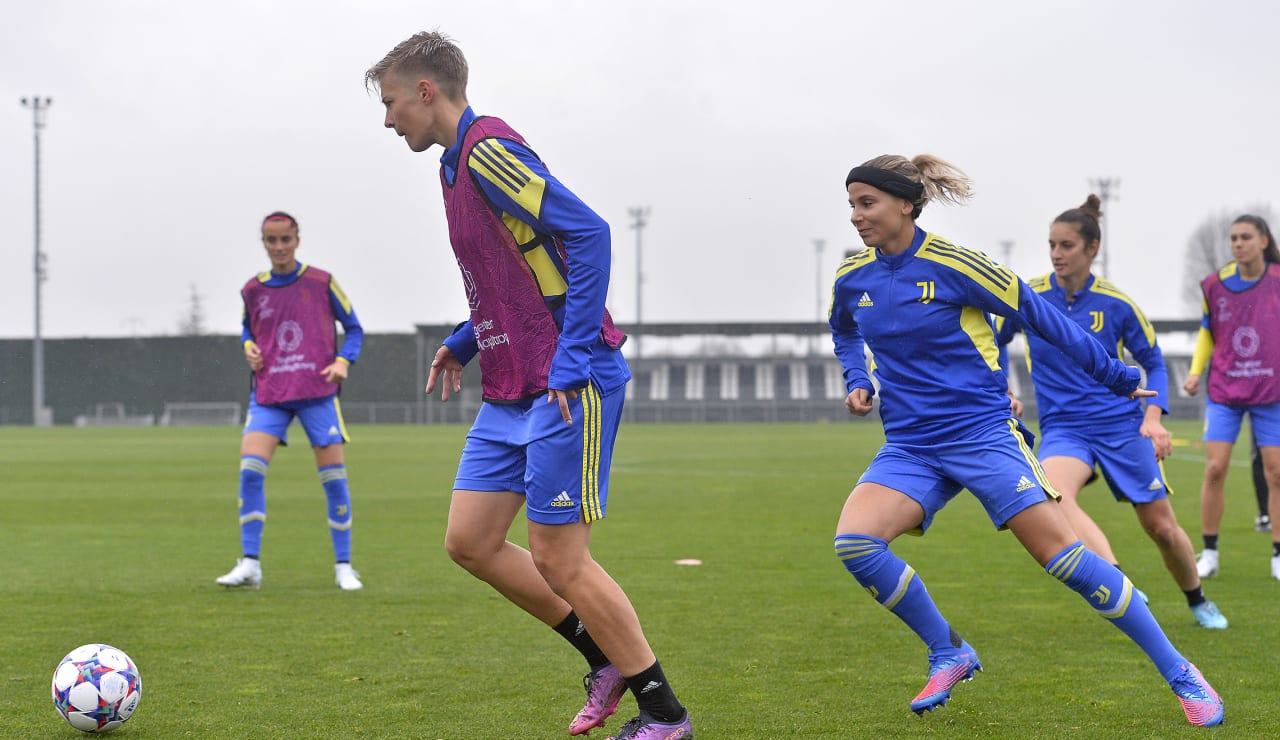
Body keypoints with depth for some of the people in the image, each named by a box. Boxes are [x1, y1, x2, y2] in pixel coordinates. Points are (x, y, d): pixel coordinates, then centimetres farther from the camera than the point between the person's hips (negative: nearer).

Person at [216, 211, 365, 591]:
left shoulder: (321, 282, 0)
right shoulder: (252, 290, 8)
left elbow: (353, 328, 8)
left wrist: (343, 361, -10)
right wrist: (249, 349, 4)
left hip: (317, 392, -2)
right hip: (268, 395, 2)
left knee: (333, 477, -2)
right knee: (250, 470, -15)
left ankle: (343, 566, 10)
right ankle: (250, 564, -9)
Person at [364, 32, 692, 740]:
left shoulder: (488, 150, -14)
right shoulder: (458, 163, 16)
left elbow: (588, 233, -23)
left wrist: (572, 359, -24)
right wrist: (466, 339, 17)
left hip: (566, 388, -10)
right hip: (510, 390, 10)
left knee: (557, 557, -6)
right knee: (469, 541, 8)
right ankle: (607, 657, 21)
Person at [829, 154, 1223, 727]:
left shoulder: (953, 265, -11)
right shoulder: (852, 279, 5)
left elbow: (1040, 316, -2)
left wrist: (1115, 376, 4)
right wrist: (857, 382, 10)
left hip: (981, 432, -5)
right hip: (909, 447, 5)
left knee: (1060, 553, -14)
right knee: (853, 541, -20)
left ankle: (1179, 673, -1)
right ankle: (949, 654, 1)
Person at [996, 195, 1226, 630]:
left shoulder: (1117, 305, -5)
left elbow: (1154, 363, 7)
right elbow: (994, 344, 13)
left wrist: (1153, 418, -8)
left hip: (1120, 423, 0)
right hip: (1062, 427, 0)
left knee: (1162, 527, 6)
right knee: (1053, 492, -35)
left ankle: (1198, 602, 35)